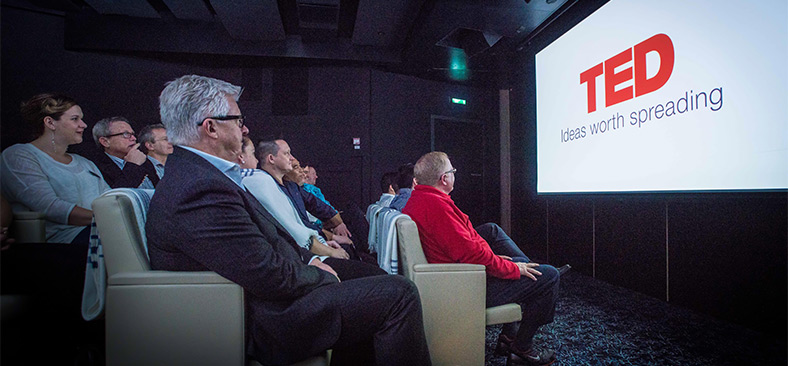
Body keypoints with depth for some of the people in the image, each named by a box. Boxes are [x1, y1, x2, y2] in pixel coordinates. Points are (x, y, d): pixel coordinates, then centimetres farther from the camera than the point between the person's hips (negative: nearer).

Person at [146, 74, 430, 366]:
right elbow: (272, 277, -25)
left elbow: (269, 235, 16)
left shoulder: (192, 174, 11)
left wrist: (309, 259, 4)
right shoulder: (202, 189, -24)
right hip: (263, 325, -11)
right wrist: (321, 276, -7)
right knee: (397, 294, -14)